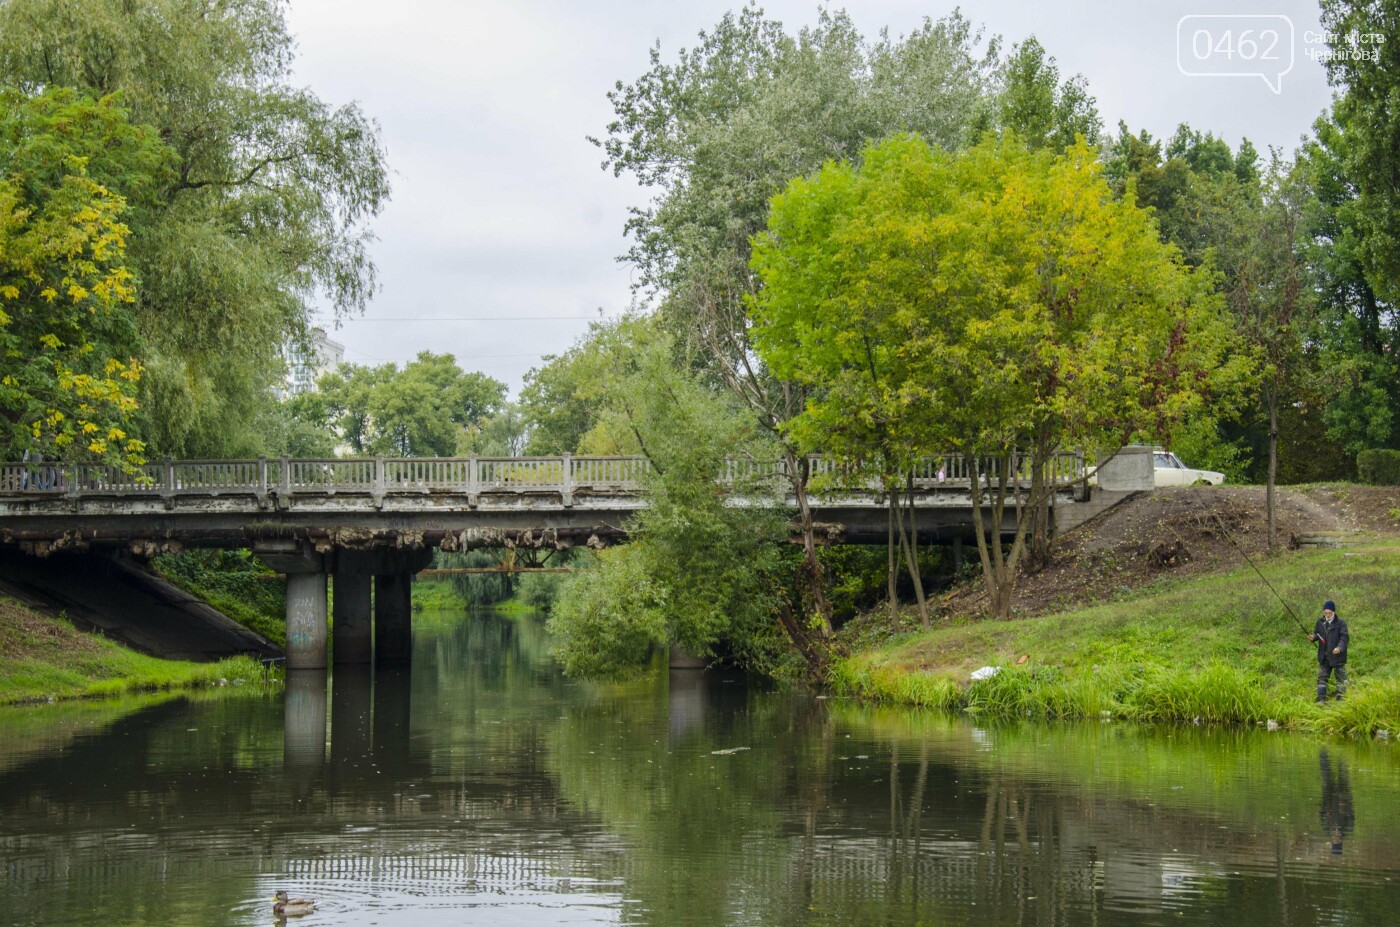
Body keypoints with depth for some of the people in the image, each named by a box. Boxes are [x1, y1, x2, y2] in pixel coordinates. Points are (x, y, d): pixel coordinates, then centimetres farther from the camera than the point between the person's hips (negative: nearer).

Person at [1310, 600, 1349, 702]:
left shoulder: (1340, 623, -9)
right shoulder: (1320, 622, 7)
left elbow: (1344, 637, -16)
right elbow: (1317, 634, 18)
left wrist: (1340, 647, -33)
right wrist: (1313, 637, -6)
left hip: (1337, 656, -5)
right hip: (1324, 657, 5)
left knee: (1341, 678, 3)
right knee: (1322, 677, 6)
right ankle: (1321, 699, 11)